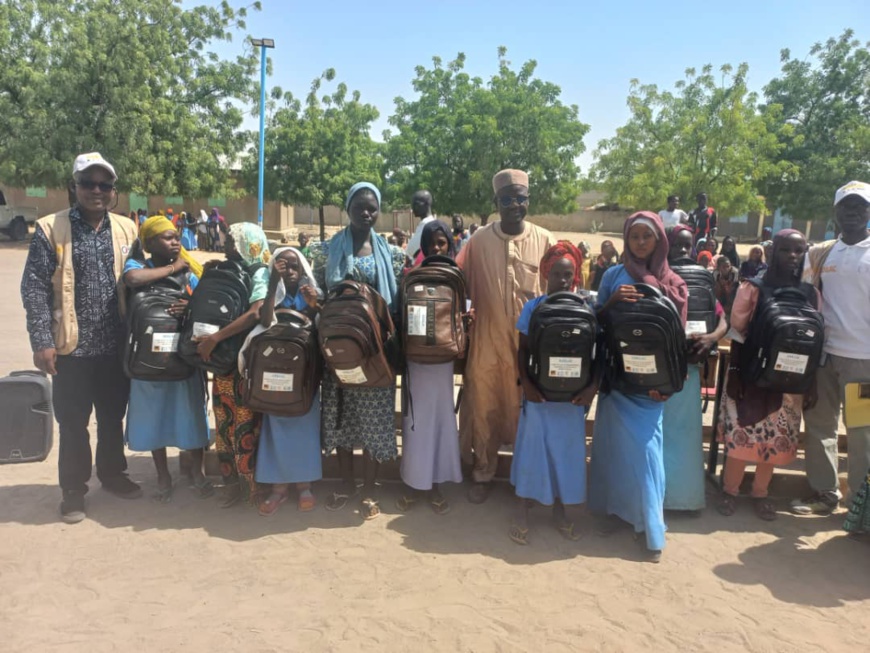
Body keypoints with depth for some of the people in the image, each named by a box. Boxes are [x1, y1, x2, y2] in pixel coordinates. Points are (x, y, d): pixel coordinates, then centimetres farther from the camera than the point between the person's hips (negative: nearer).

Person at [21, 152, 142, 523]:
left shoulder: (127, 230, 5)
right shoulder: (51, 229, -5)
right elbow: (34, 288, -7)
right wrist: (42, 341, -13)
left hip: (116, 346, 3)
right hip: (72, 347, -3)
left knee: (113, 418, 17)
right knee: (73, 424, 10)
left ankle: (112, 475, 36)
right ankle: (74, 491, 25)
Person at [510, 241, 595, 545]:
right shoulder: (533, 307, -3)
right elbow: (522, 351, -1)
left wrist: (593, 386, -11)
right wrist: (526, 383, -14)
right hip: (539, 392, -1)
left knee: (567, 449, 11)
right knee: (531, 446, 5)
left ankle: (559, 508, 29)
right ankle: (522, 510, 19)